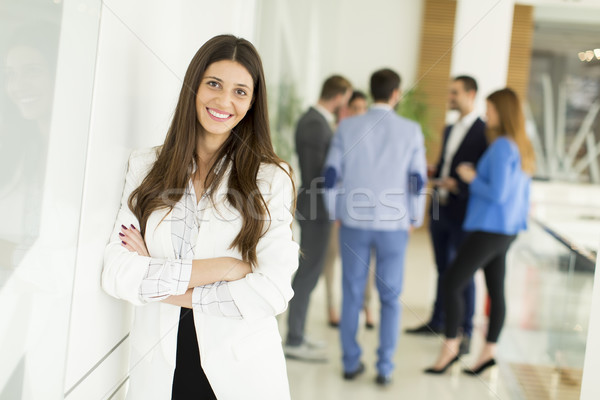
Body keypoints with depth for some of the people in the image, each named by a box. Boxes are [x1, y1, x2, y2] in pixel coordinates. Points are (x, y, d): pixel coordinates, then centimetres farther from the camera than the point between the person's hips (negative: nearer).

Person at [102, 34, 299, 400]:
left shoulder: (271, 178, -5)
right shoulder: (146, 167, 2)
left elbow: (272, 292, -15)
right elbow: (116, 273, -8)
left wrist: (156, 281, -11)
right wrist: (219, 268, -16)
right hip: (158, 370, 2)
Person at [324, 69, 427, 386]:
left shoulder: (347, 127, -3)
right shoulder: (411, 131, -5)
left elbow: (332, 174, -2)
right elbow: (417, 181, -4)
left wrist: (337, 213, 12)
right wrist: (414, 220, 10)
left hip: (353, 221, 1)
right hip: (393, 224, -1)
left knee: (352, 294, 11)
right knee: (390, 297, 10)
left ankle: (351, 362, 16)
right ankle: (384, 368, 9)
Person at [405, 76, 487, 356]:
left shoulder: (484, 132, -11)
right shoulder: (450, 130, 16)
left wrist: (458, 185, -22)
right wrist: (437, 179, 6)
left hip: (462, 213, -8)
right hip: (440, 210, 8)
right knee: (443, 270, 17)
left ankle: (465, 332, 8)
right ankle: (437, 322, 28)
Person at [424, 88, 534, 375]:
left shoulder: (502, 147, -18)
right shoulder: (523, 147, 11)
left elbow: (497, 194, -22)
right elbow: (523, 194, 16)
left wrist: (472, 179, -10)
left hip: (489, 229, -10)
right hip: (507, 230, 10)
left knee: (451, 284, -4)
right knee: (496, 291, 10)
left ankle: (449, 347, 1)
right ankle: (489, 352, 16)